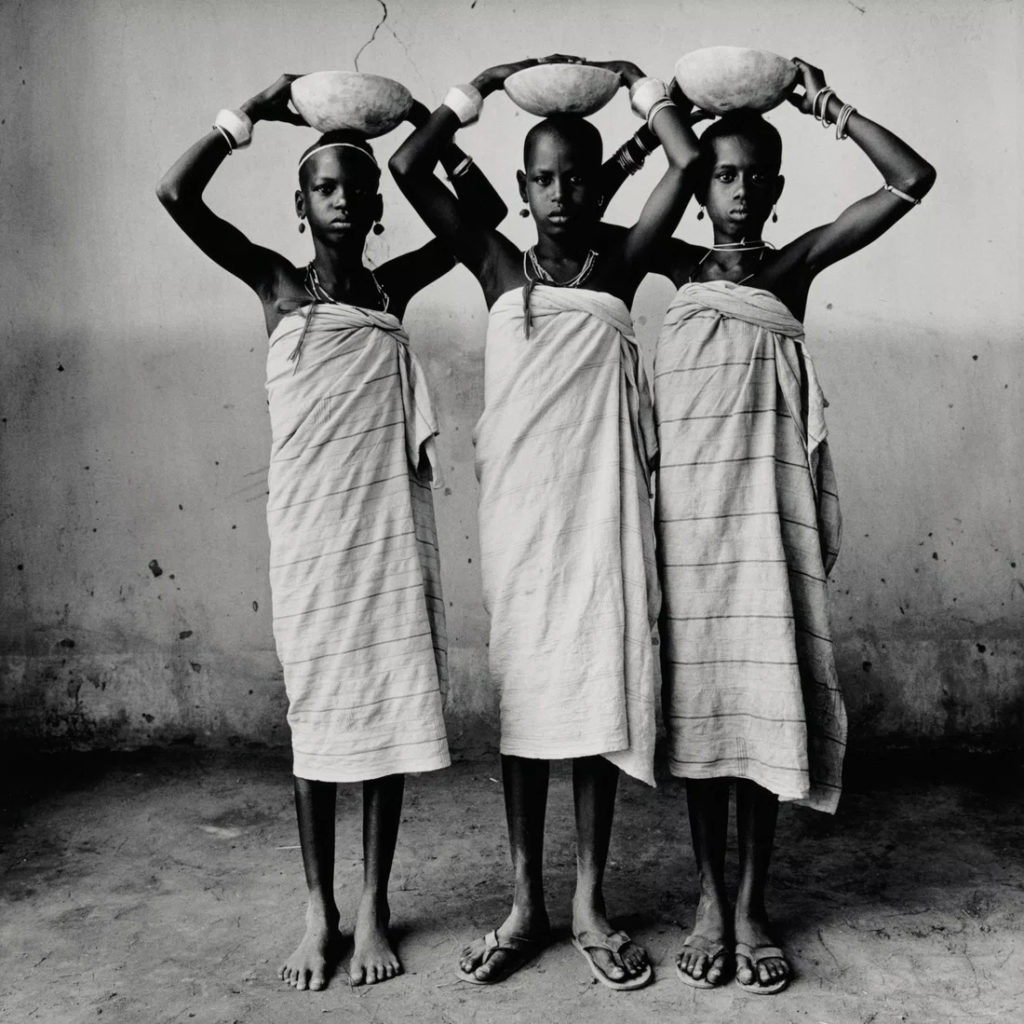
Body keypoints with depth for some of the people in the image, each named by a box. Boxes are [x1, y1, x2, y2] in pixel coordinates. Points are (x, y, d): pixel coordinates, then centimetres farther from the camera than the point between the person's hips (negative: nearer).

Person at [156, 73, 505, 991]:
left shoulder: (393, 286, 11)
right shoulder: (275, 282, 6)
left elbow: (487, 209, 10)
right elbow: (176, 195, -6)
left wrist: (427, 121, 7)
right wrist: (251, 114, -2)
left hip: (391, 524, 2)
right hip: (309, 528, -1)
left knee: (392, 708, 4)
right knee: (317, 714, 5)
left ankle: (375, 906, 20)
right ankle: (320, 909, 21)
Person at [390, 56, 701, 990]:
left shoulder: (621, 266, 8)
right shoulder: (498, 266, 8)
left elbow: (688, 160, 1)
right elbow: (409, 168, 2)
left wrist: (635, 80, 12)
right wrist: (484, 87, 8)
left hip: (604, 510, 0)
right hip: (516, 511, 0)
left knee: (600, 700, 4)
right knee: (521, 700, 6)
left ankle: (590, 904, 20)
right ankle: (527, 903, 21)